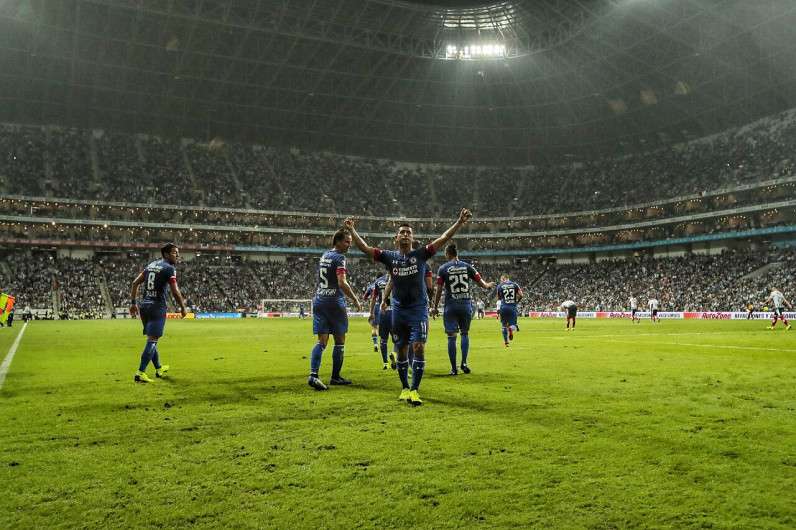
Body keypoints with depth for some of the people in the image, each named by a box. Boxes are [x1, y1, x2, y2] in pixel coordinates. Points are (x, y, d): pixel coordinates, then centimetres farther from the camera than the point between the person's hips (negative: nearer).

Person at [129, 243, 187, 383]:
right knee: (152, 340, -7)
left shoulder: (151, 265, 16)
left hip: (144, 306, 8)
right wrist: (183, 308, 0)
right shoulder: (169, 269, -7)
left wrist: (133, 303, 16)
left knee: (152, 339, 18)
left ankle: (159, 368, 34)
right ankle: (140, 373, -13)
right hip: (157, 307, -8)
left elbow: (135, 283, 14)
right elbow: (175, 292, -12)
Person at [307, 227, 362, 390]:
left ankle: (313, 374, -14)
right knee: (340, 340, 7)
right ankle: (335, 377, 14)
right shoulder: (339, 257, -10)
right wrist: (355, 300, -11)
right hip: (334, 302, -7)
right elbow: (342, 283, -20)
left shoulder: (323, 256, 15)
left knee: (322, 341, 2)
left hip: (319, 301, 7)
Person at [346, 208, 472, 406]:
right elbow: (365, 248, 1)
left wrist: (460, 222, -16)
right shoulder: (389, 256, 4)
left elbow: (443, 238, -7)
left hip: (419, 309, -2)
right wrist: (352, 230, -9)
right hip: (399, 310, 2)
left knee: (418, 348, -11)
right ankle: (405, 388, 23)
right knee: (402, 350, 9)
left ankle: (414, 390, -3)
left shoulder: (421, 254, 0)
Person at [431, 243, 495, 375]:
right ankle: (464, 362, 7)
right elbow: (481, 282, 8)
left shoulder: (443, 269, -1)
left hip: (451, 306, -2)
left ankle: (454, 368, 3)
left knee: (452, 336, 1)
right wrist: (488, 286, 31)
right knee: (465, 333, 19)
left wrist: (435, 308, 5)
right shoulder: (467, 266, 5)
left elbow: (439, 290, -3)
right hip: (466, 304, 2)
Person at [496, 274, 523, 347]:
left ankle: (506, 342, 13)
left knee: (504, 325, 15)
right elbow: (521, 295, -2)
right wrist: (516, 302, 15)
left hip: (504, 307, 0)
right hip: (513, 307, 0)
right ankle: (511, 328, -27)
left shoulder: (500, 286, 2)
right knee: (513, 325, 11)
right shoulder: (515, 285, 5)